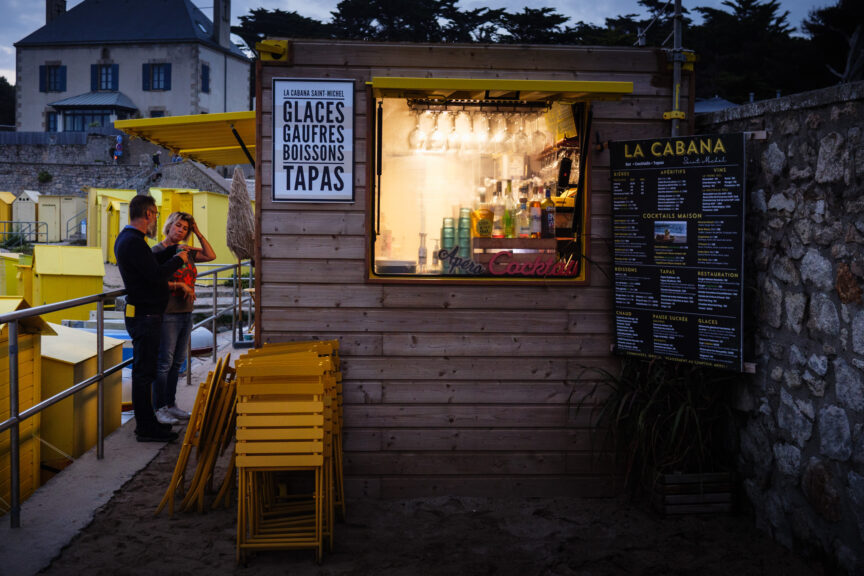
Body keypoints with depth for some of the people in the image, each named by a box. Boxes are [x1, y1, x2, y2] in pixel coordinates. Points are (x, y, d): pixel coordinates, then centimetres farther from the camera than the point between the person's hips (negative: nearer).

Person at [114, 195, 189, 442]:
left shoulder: (127, 239, 14)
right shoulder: (133, 242, -19)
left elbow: (151, 262, 25)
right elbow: (156, 274, -25)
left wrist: (174, 251, 22)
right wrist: (178, 260, -9)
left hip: (142, 313, 11)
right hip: (145, 315, -11)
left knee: (144, 370, 16)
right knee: (143, 371, -4)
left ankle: (146, 422, 25)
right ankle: (146, 428, 2)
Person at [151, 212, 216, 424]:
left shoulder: (186, 251, 12)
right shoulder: (157, 251, -8)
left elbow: (211, 256, 11)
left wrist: (198, 233, 7)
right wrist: (180, 286, -17)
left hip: (186, 313, 7)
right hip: (167, 314, -7)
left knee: (177, 362, 13)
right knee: (164, 363, -3)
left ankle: (171, 405, 22)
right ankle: (159, 409, 5)